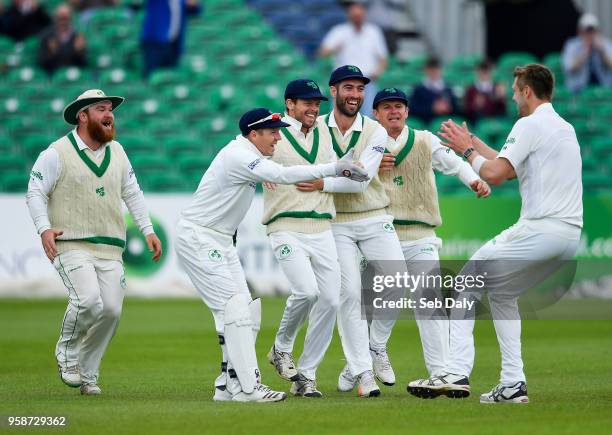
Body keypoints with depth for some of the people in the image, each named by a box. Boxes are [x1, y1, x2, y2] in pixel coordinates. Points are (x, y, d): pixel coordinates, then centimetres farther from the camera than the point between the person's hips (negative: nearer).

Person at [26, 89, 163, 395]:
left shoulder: (116, 152, 15)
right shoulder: (57, 153, -3)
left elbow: (132, 194, 22)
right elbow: (35, 193, -2)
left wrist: (148, 231, 14)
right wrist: (44, 229, -17)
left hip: (110, 249, 5)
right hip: (71, 245, -5)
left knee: (111, 310, -6)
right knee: (89, 301, -24)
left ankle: (86, 373, 13)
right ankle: (67, 352, 5)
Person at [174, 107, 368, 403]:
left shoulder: (246, 154, 10)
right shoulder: (239, 156, -22)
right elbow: (283, 176, -32)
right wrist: (336, 168, -33)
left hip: (222, 241, 10)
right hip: (198, 238, -10)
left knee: (244, 309, 6)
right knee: (234, 306, -16)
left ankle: (228, 385, 8)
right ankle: (248, 387, -18)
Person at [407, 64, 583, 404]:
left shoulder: (530, 125, -7)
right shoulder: (566, 128, 21)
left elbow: (493, 174, -13)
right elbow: (511, 167, 30)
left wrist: (467, 150, 4)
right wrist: (473, 143, 34)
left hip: (538, 230, -8)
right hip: (570, 237, 9)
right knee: (501, 293, 23)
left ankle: (457, 373, -10)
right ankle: (512, 384, 13)